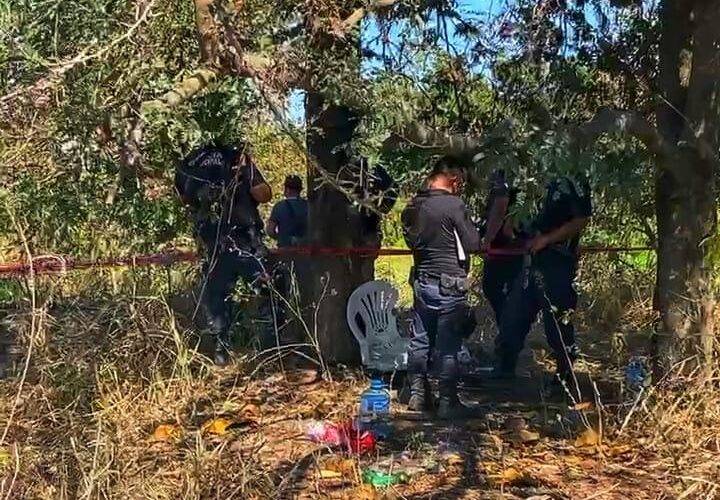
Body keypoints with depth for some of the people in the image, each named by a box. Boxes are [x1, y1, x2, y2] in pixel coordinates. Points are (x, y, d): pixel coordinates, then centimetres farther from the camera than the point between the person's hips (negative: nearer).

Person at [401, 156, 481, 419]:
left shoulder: (412, 206, 5)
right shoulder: (454, 205, -17)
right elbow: (473, 244, -13)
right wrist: (470, 226, 4)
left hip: (421, 281, 7)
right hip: (449, 285, -7)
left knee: (420, 340, 14)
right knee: (448, 347, 0)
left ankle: (417, 394, 23)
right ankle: (448, 402, 7)